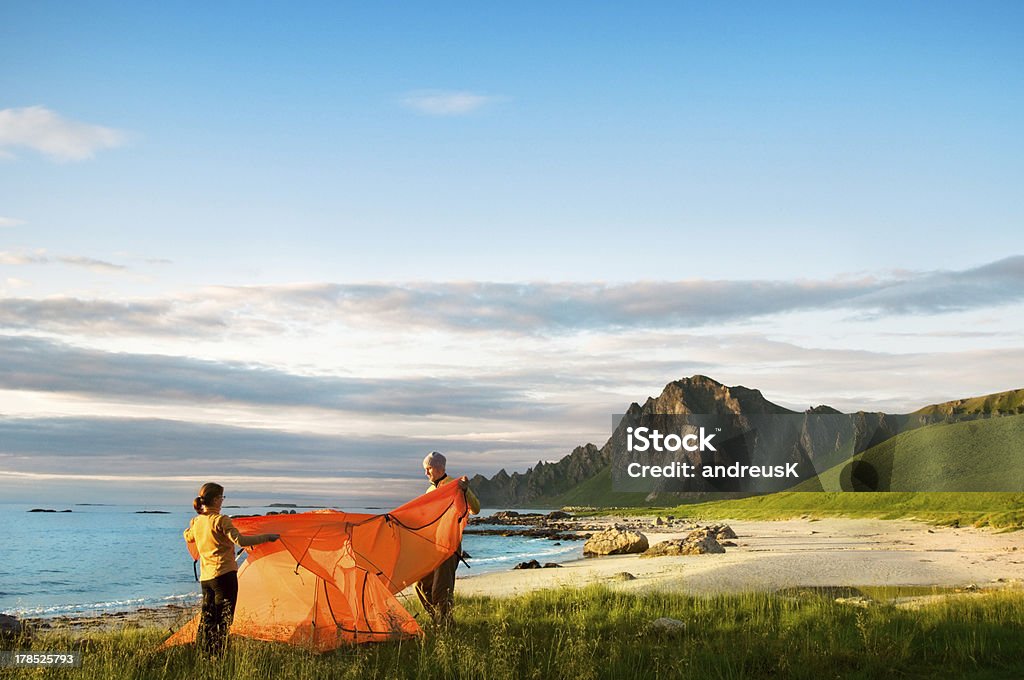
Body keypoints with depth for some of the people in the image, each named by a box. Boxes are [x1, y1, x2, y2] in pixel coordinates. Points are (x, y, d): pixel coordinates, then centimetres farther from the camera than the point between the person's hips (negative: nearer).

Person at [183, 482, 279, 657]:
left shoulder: (196, 521, 11)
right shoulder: (221, 520, -12)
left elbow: (188, 537, 32)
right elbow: (240, 540, -23)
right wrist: (266, 537, -17)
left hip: (205, 576, 8)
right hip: (224, 573, -7)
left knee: (207, 617, 14)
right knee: (224, 617, -3)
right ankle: (219, 654, -6)